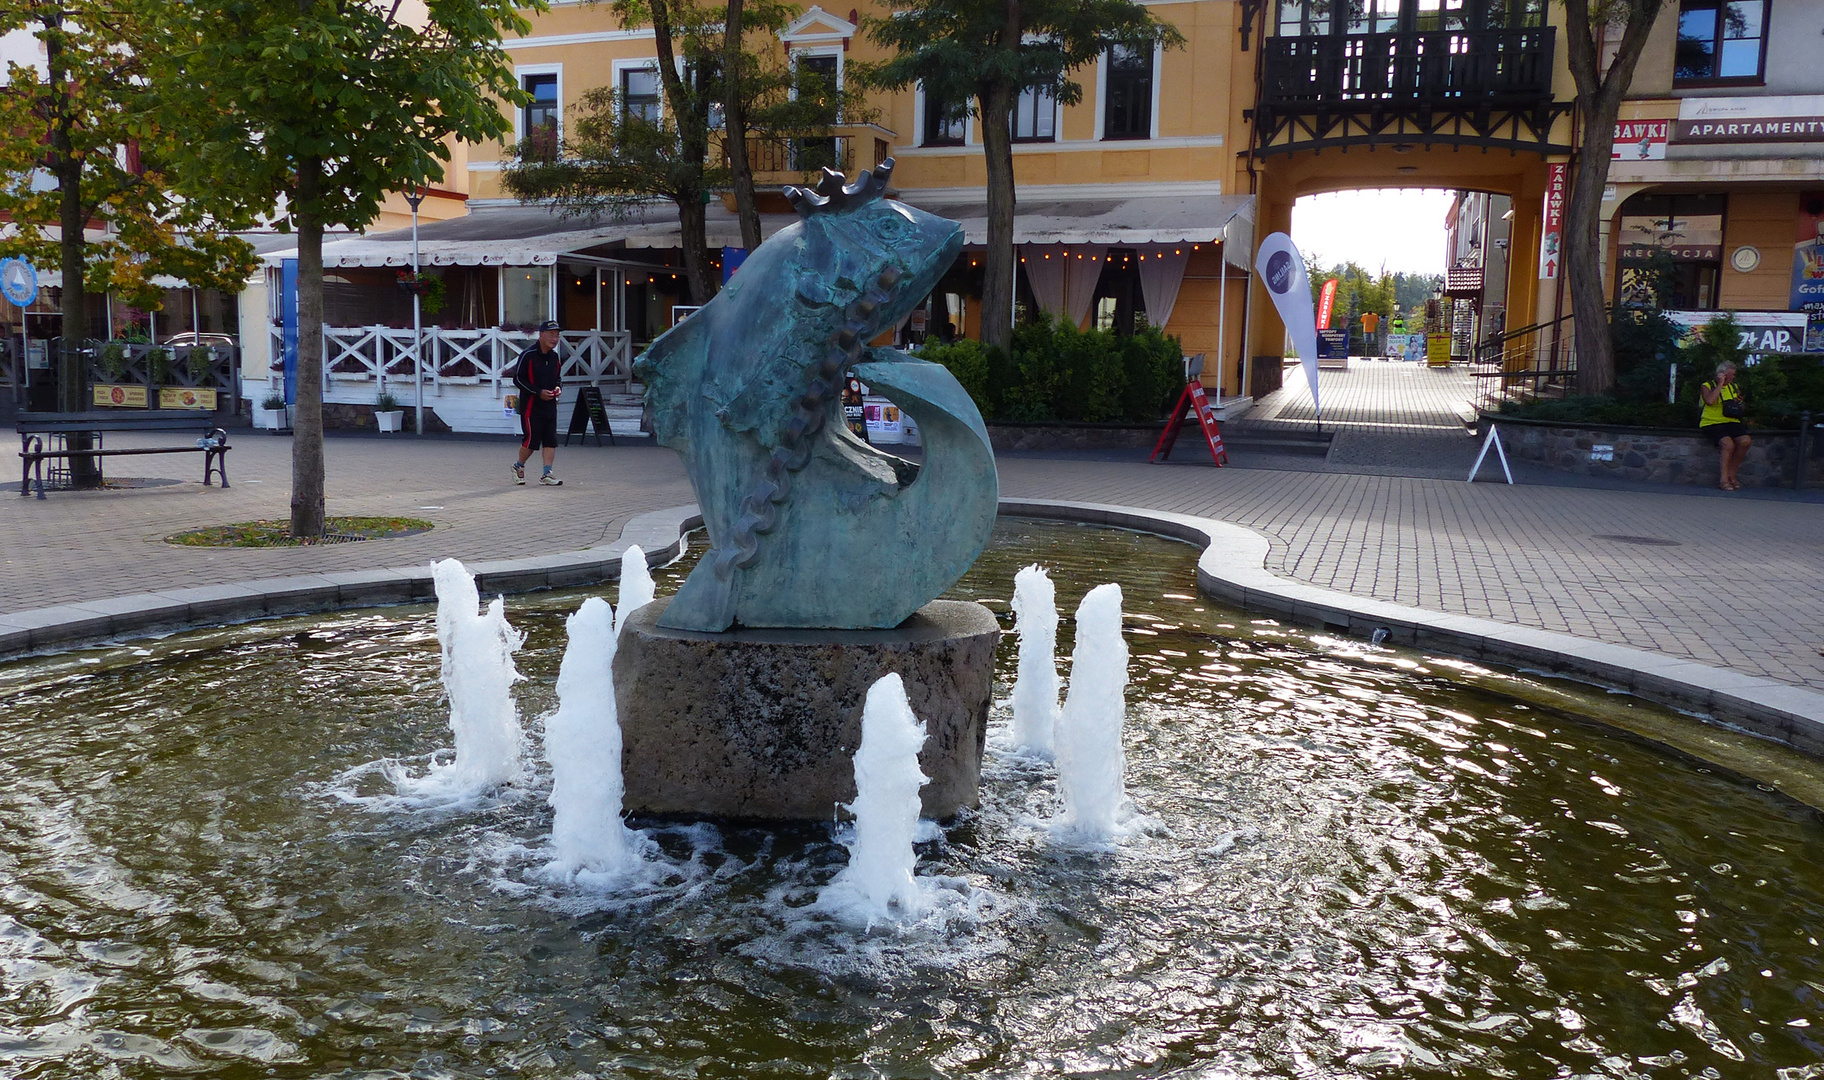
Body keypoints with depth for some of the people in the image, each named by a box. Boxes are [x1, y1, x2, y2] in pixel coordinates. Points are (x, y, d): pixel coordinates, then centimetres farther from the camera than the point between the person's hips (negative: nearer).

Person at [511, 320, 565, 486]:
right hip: (531, 405, -6)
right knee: (531, 440, -4)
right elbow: (517, 379, -11)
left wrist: (558, 388, 1)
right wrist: (539, 392, -17)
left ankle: (546, 475, 3)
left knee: (551, 440, -1)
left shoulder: (554, 356, 10)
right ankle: (519, 466, 22)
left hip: (550, 405, 6)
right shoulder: (528, 355, -11)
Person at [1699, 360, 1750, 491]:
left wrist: (1740, 405, 4)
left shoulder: (1734, 387, 21)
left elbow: (1743, 406, 28)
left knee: (1745, 441, -24)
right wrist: (1720, 384, -10)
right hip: (1712, 422, -6)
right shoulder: (1708, 386, 3)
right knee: (1728, 443, -32)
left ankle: (1731, 474, -7)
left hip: (1732, 422, 6)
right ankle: (1724, 480, -24)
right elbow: (1710, 401, -19)